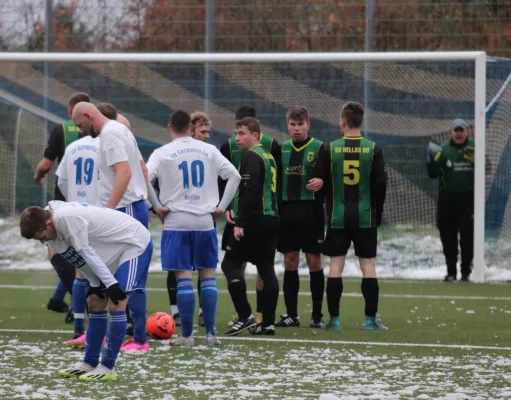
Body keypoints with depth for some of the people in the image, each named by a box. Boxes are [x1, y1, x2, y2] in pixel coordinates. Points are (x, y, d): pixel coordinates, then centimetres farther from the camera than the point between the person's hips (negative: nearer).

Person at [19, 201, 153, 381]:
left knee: (116, 305, -15)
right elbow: (82, 257, 5)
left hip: (135, 243, -10)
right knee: (95, 303, 10)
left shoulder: (65, 218, -31)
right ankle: (90, 364, 17)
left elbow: (86, 252, -27)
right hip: (116, 249, 10)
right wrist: (95, 285, 3)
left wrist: (111, 284, -23)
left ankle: (107, 368, -10)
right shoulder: (57, 221, -2)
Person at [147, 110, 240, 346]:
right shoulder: (208, 151, 6)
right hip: (205, 221, 2)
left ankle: (187, 334, 0)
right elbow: (234, 176, 5)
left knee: (183, 278, -1)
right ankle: (210, 333, 5)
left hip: (177, 222, -2)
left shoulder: (163, 153, -3)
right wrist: (221, 206, 8)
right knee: (208, 276, 8)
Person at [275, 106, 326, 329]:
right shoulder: (282, 149, 10)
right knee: (290, 262, 5)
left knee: (314, 261, -1)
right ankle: (291, 315, 11)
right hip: (287, 210, 4)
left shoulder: (319, 149, -2)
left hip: (311, 212, -4)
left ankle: (317, 316, 4)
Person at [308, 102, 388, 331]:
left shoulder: (331, 149, -3)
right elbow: (381, 184, -3)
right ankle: (371, 319, 2)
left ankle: (334, 319, 3)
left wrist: (328, 211, 17)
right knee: (368, 265, 4)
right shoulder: (373, 149, -3)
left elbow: (319, 183, 1)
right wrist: (377, 214, 9)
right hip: (365, 218, 0)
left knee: (336, 265, 4)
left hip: (337, 218, 0)